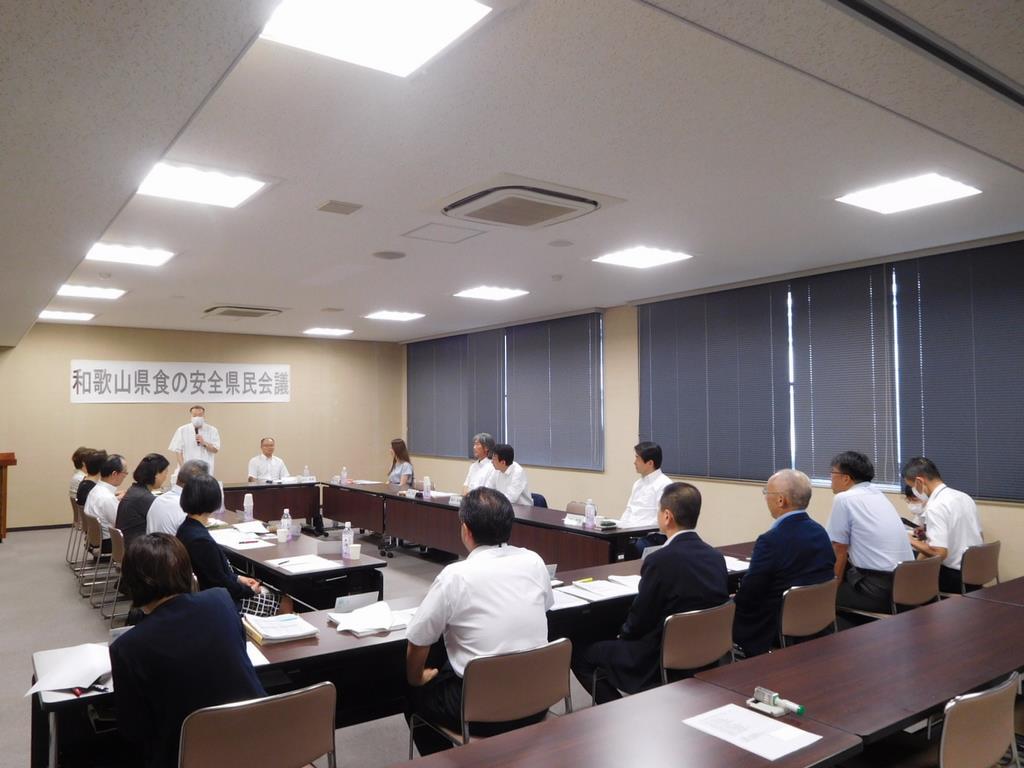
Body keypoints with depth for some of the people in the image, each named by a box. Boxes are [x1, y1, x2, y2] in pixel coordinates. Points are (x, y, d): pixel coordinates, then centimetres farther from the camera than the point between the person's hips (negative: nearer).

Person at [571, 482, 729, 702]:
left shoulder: (660, 560, -24)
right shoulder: (717, 557, -3)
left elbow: (638, 621, -14)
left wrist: (622, 633, 9)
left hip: (661, 663, -8)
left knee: (579, 651, 7)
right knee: (619, 642, 28)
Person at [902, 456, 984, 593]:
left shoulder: (935, 507, -20)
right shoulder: (964, 497, 6)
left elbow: (939, 553, -26)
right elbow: (979, 538, 17)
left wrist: (912, 541, -9)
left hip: (954, 578, -8)